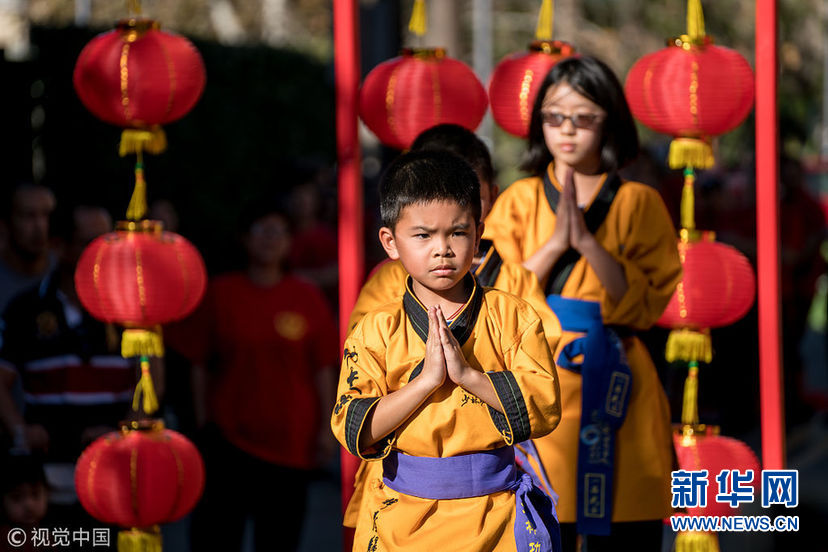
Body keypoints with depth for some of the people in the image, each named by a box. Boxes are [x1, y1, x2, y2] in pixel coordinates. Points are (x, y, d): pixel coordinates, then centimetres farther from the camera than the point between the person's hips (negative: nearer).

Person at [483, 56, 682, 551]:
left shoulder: (639, 203, 6)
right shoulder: (519, 201, 9)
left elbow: (642, 304, -4)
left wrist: (586, 240, -14)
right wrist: (556, 242, -11)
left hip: (614, 387, 0)